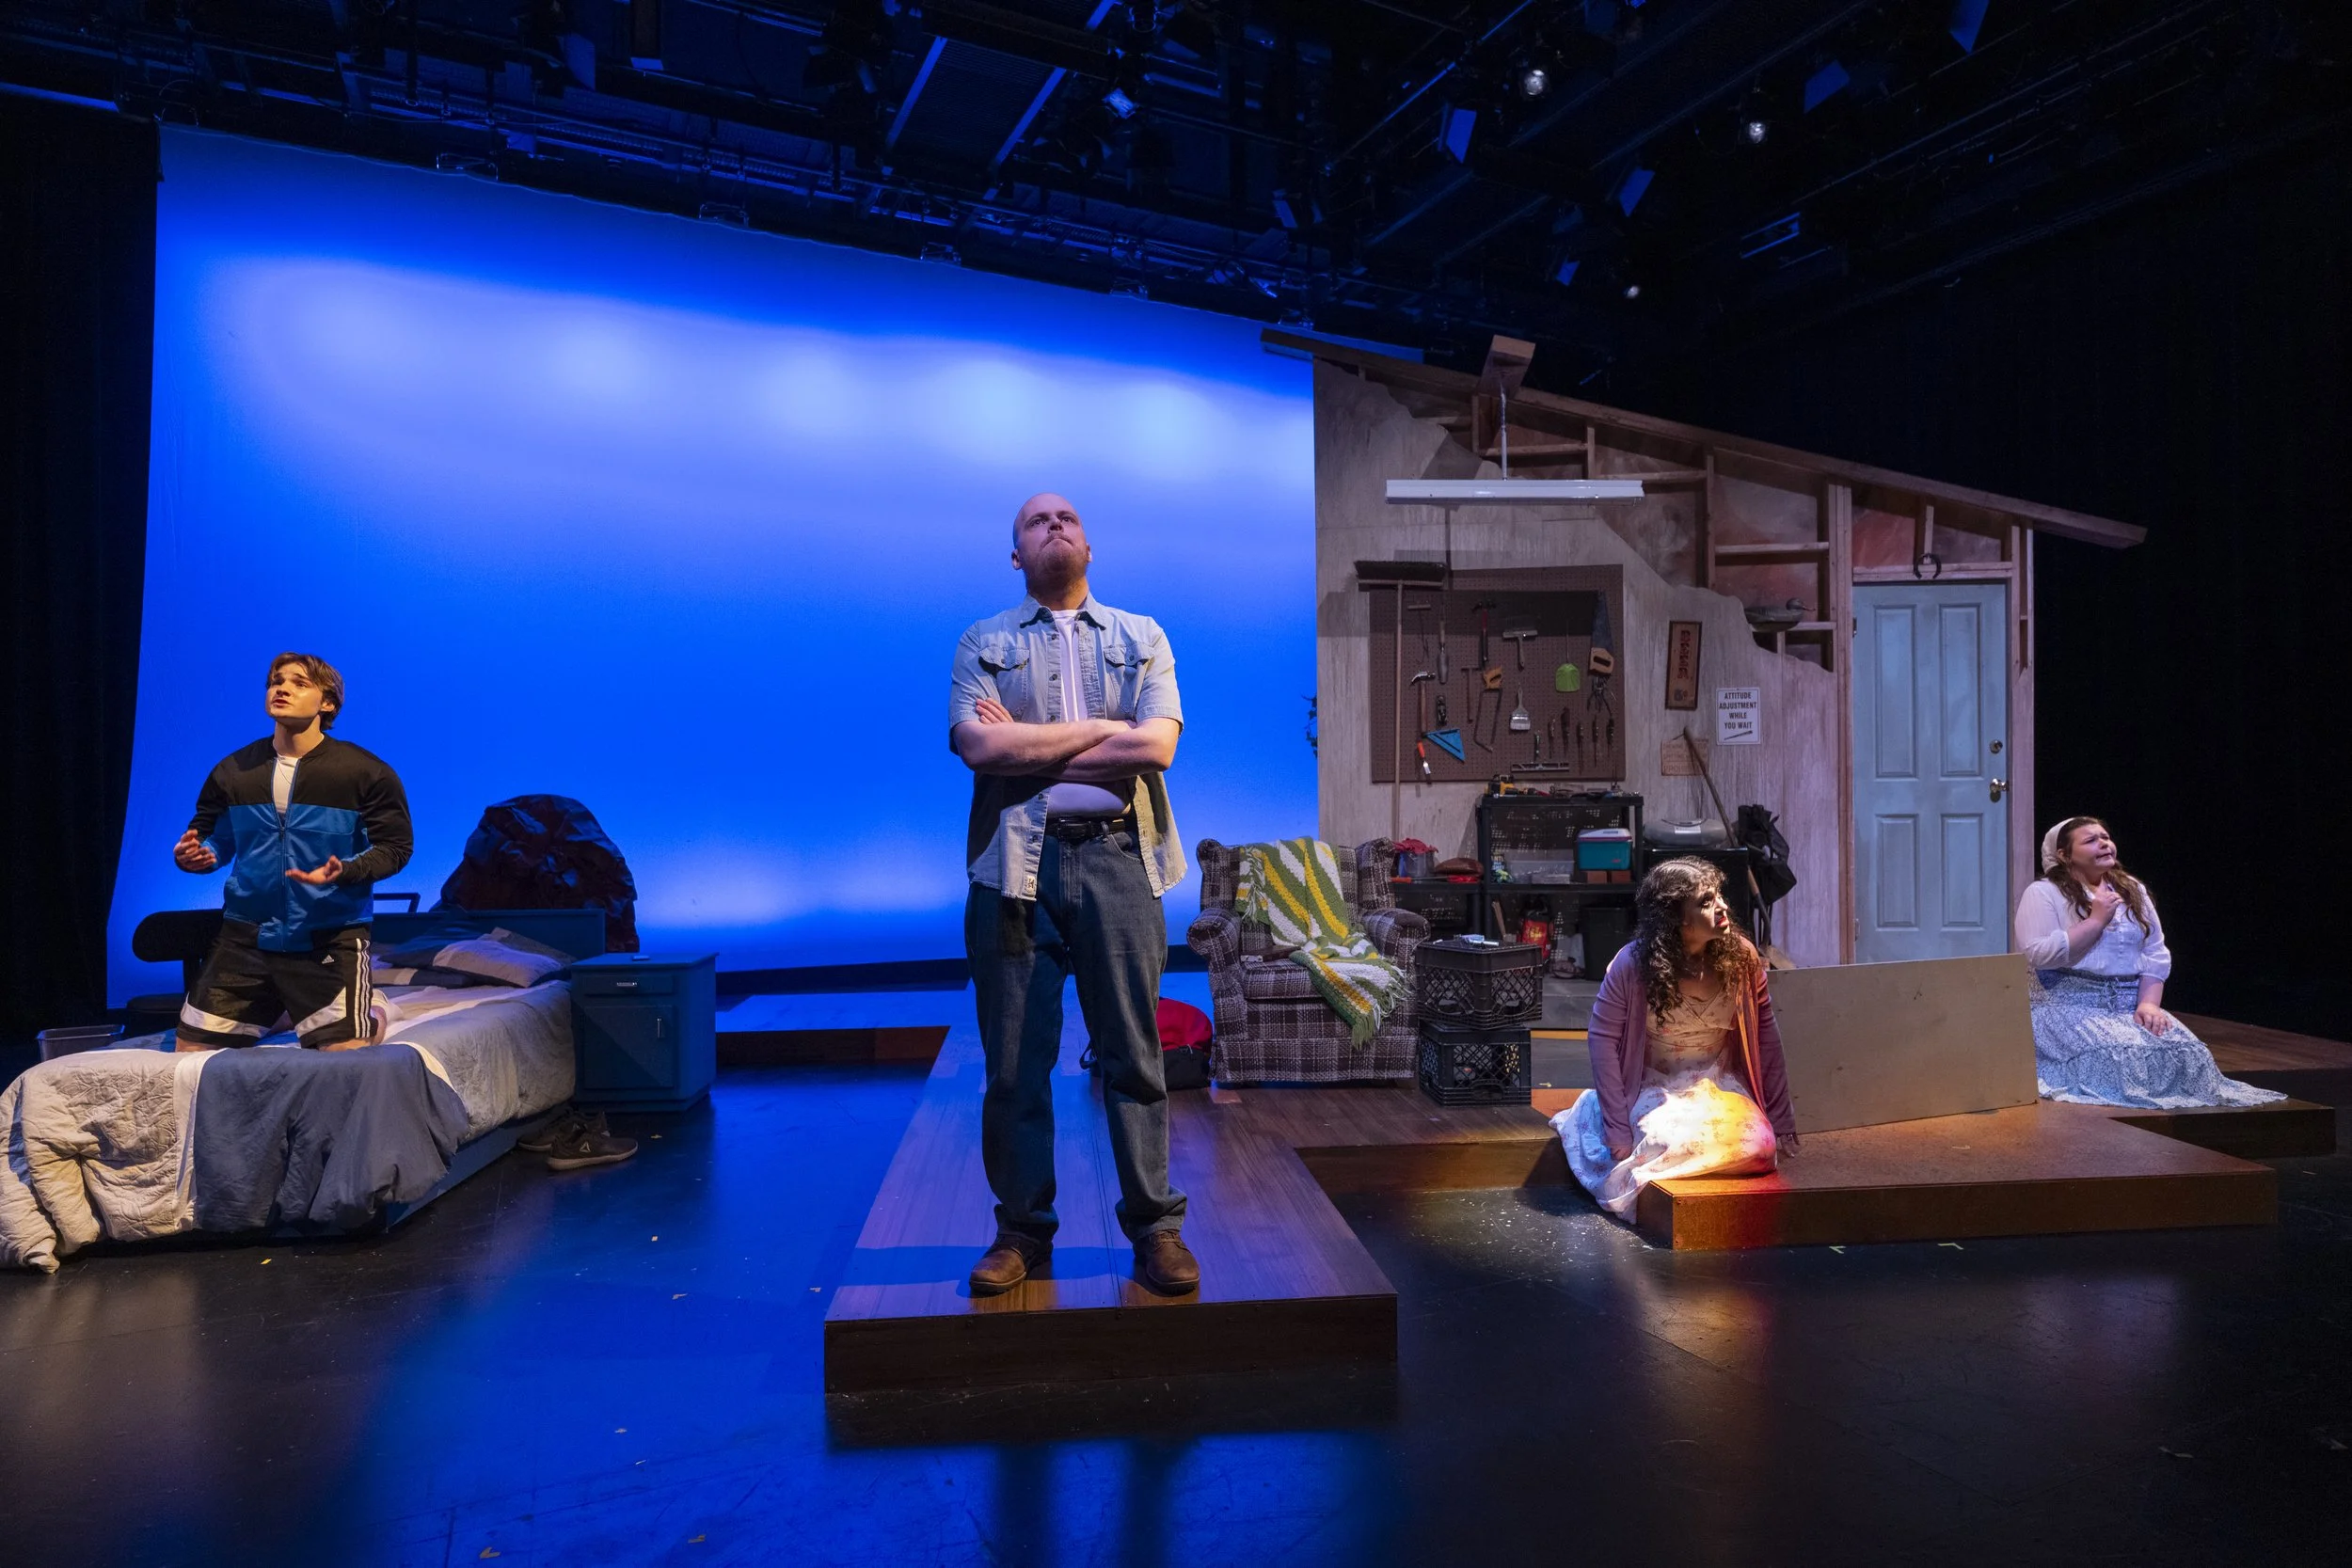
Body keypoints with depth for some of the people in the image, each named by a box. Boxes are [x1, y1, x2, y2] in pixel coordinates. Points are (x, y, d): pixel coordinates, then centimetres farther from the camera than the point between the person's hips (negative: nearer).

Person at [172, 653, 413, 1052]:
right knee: (191, 1052, 9)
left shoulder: (365, 772, -5)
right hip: (245, 936, 4)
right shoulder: (234, 771, 8)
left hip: (330, 940, -4)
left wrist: (344, 871, -23)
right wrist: (194, 855, -5)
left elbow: (395, 846, -5)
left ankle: (374, 1013, 23)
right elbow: (215, 840, 18)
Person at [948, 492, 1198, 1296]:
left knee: (1133, 1052, 2)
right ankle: (1022, 1227, 18)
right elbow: (980, 745, -7)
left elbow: (1156, 746, -4)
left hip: (1117, 857, 0)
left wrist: (1027, 745, -6)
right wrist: (1101, 728, -6)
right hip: (1016, 862, 0)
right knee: (1015, 1061, 5)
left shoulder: (1142, 639, 13)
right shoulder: (983, 644, 11)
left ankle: (1154, 1224, 14)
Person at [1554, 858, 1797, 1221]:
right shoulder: (1632, 964, -18)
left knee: (1759, 1149, -25)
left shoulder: (1741, 956, -8)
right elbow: (1604, 1041, -15)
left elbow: (1765, 1034, 2)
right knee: (1673, 1146, -33)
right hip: (1657, 1090, -3)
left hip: (1720, 1087, 3)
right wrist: (1618, 1133, -18)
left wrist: (1781, 1120, 4)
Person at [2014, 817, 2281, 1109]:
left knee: (2189, 1052, -20)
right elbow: (2037, 954, -16)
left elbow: (2156, 954, 11)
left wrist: (2149, 1003, -6)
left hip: (2131, 1005, 6)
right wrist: (2096, 920, -12)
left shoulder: (2133, 891, 17)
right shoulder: (2043, 893, -2)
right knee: (2122, 1057, -32)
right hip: (2070, 1006, -6)